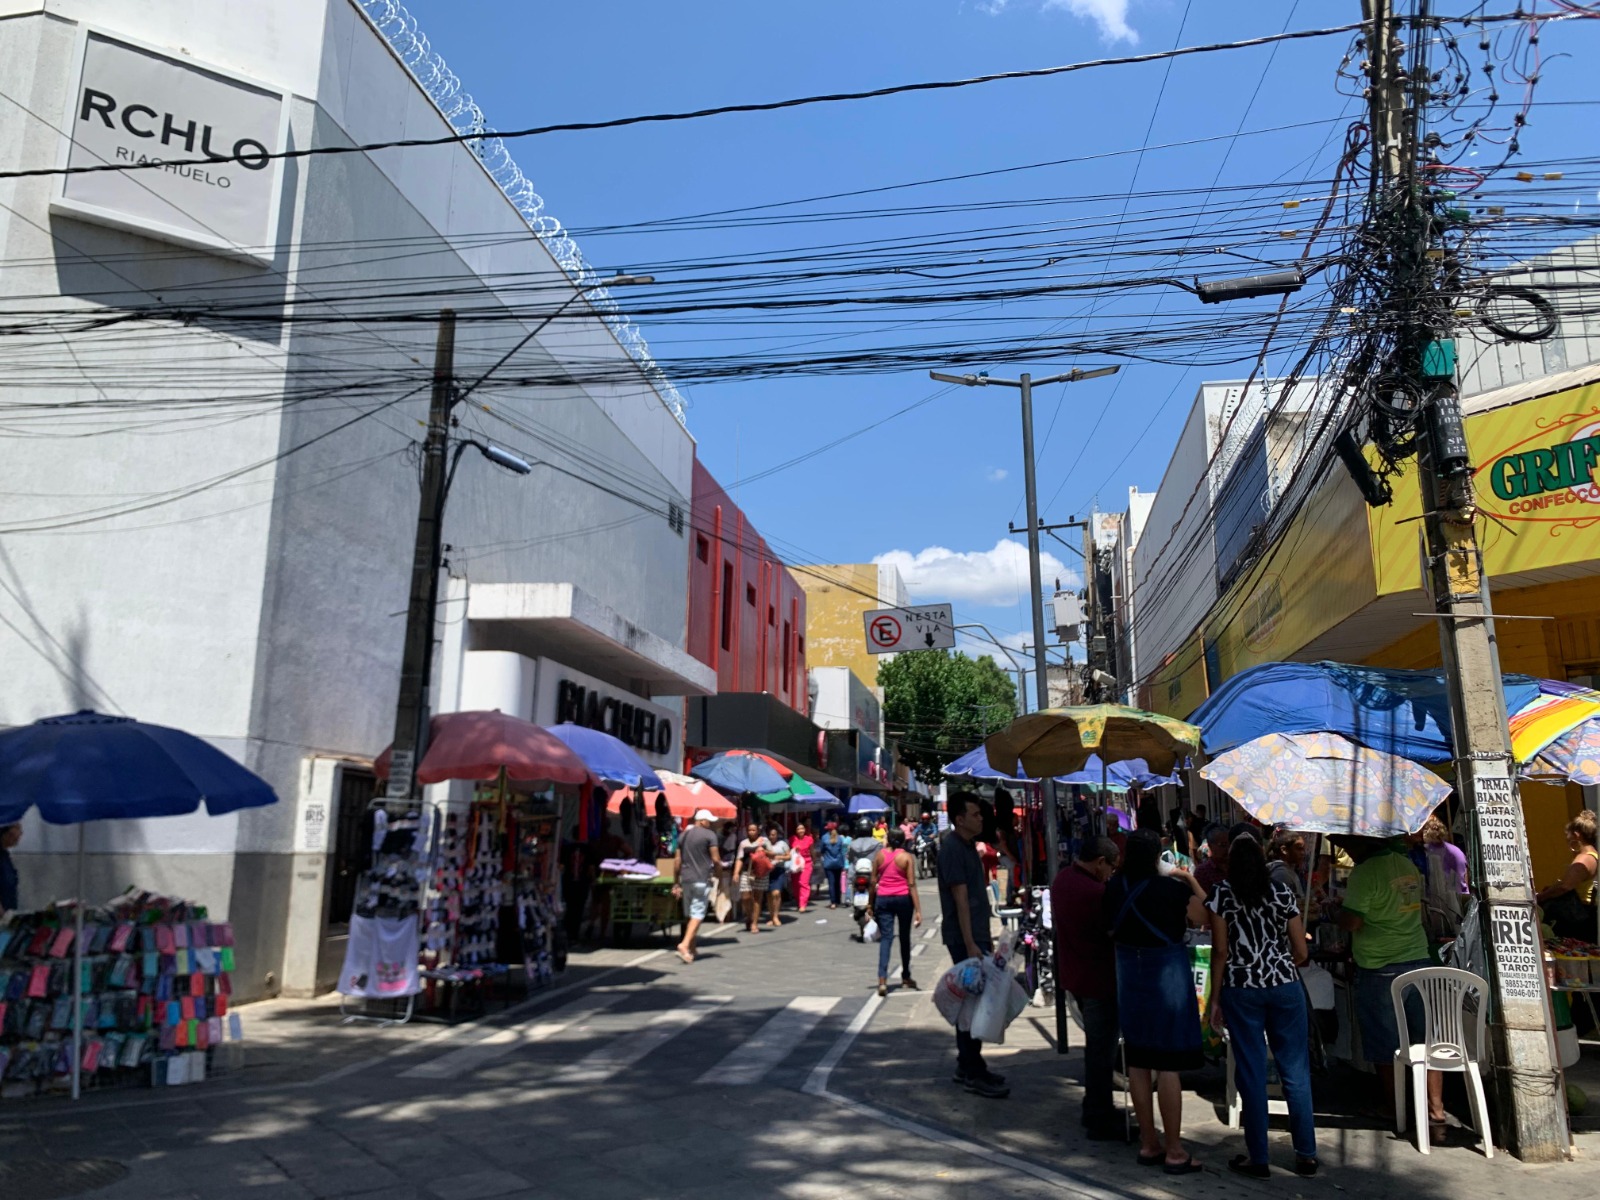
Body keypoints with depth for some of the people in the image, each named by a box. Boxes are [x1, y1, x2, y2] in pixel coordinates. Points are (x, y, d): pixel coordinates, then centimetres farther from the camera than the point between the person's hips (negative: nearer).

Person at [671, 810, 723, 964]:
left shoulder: (683, 836, 13)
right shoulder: (709, 835, -5)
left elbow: (677, 860, 12)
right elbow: (716, 860, -10)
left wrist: (676, 883, 16)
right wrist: (719, 872, 7)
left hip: (686, 880, 6)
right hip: (701, 880, -6)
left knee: (689, 915, 15)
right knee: (697, 915, -8)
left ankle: (692, 949, 21)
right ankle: (685, 944, -23)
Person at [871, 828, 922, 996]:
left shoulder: (879, 855, 2)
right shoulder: (907, 857, -4)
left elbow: (873, 882, 2)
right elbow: (912, 885, -9)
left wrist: (872, 905, 10)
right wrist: (918, 910, -9)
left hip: (883, 899, 1)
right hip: (903, 898, -1)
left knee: (885, 938, -2)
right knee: (905, 938, 16)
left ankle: (882, 979, -17)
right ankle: (906, 977, 29)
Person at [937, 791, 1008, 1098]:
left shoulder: (968, 846, 13)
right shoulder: (952, 848, -16)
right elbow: (960, 899, -19)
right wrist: (970, 944, -21)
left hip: (977, 935, 9)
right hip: (964, 939, -9)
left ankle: (968, 1066, 24)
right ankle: (973, 1073, 3)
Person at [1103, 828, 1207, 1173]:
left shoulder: (1115, 886, -4)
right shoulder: (1172, 889, -17)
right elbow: (1206, 917, -3)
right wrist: (1191, 880, 4)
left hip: (1129, 973, 5)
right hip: (1167, 972, -5)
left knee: (1138, 1061, 12)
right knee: (1169, 1064, 3)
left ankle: (1149, 1144, 24)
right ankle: (1174, 1152, 11)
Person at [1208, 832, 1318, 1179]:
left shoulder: (1222, 895, -2)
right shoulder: (1283, 892, 2)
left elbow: (1220, 951, -5)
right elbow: (1301, 952, 2)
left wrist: (1215, 998, 2)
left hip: (1240, 989, -1)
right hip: (1285, 986, 1)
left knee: (1251, 1073, 4)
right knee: (1296, 1071, 9)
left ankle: (1257, 1158, 10)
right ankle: (1306, 1155, 15)